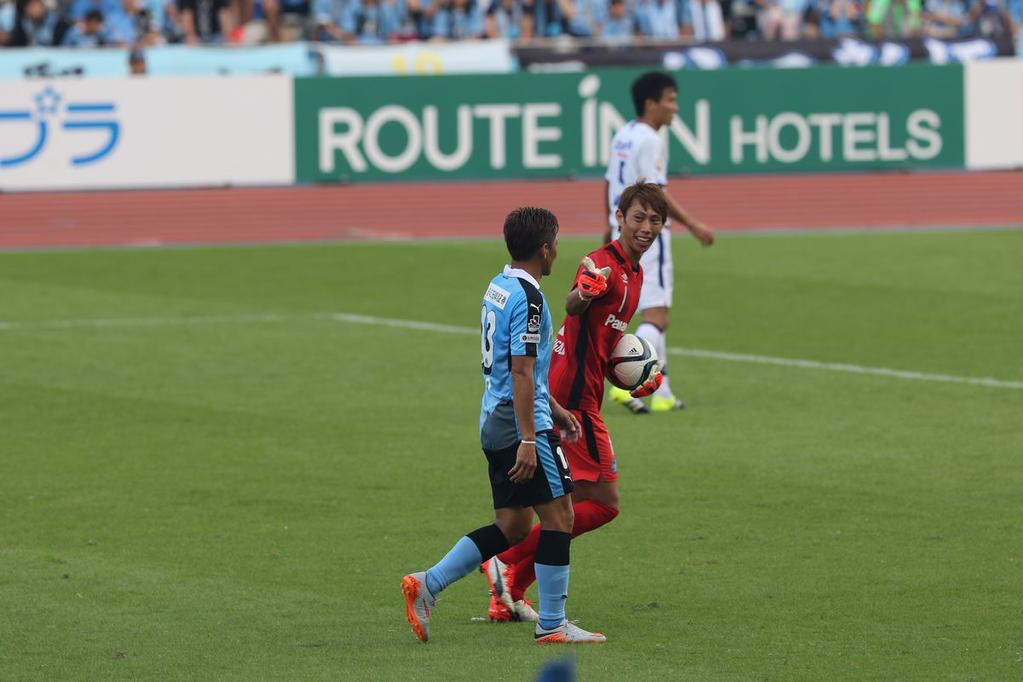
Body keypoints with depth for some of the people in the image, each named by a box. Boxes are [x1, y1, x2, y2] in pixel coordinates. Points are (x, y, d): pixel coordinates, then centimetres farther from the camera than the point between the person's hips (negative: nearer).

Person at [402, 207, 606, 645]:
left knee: (512, 526, 13)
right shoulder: (527, 297, -16)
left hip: (495, 423, 10)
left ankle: (426, 585, 8)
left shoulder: (498, 288, 14)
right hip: (522, 424, -10)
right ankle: (552, 625, 0)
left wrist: (553, 409, 31)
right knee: (558, 515, -2)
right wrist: (528, 440, -22)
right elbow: (522, 372, -20)